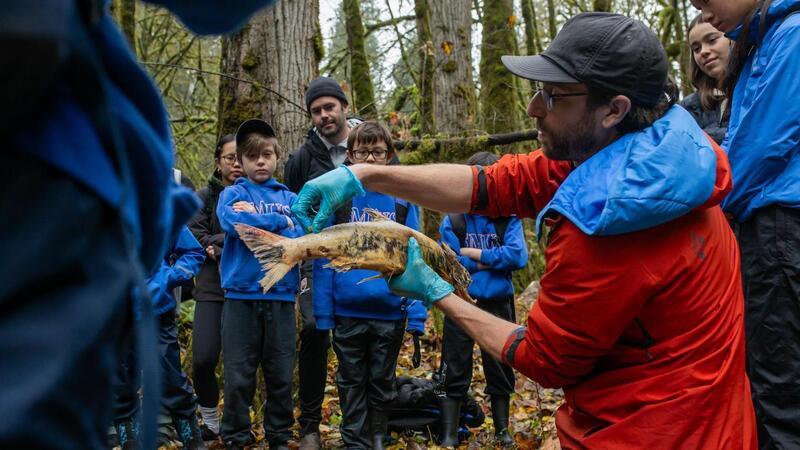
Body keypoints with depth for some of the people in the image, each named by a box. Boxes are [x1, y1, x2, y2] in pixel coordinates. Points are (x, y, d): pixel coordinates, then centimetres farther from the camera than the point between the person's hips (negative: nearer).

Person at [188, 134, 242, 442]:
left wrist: (220, 245, -12)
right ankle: (210, 422, 15)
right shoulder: (205, 197, 8)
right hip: (212, 289, 0)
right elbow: (195, 239, -2)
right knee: (203, 360, -8)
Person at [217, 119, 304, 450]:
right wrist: (278, 221, -9)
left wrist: (254, 219, -9)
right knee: (238, 376, 2)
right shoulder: (233, 193, 5)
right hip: (241, 295, -2)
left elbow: (300, 237, -4)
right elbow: (232, 222, -17)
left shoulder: (289, 198, 12)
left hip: (281, 295, 2)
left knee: (281, 375, 9)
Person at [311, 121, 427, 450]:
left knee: (383, 384, 15)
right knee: (352, 385, 13)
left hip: (390, 312, 1)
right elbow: (323, 258, -1)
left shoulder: (403, 199, -1)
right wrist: (323, 312, -5)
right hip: (347, 312, 0)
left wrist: (417, 313, -7)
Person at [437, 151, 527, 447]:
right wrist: (491, 261, -11)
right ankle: (449, 435, 14)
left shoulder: (508, 219, -1)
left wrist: (474, 253, -14)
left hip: (498, 305, 1)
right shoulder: (453, 220, -2)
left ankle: (502, 431, 30)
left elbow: (518, 256, -15)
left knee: (500, 371, 13)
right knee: (455, 374, 5)